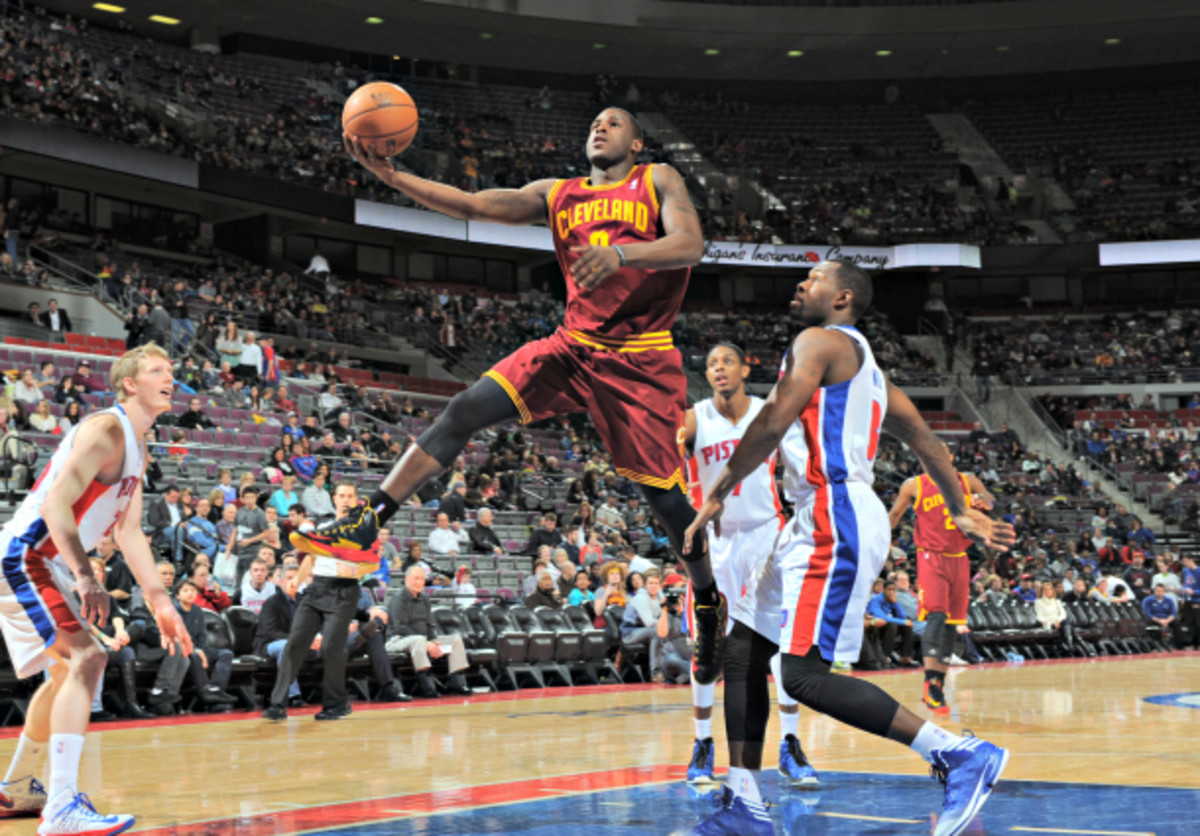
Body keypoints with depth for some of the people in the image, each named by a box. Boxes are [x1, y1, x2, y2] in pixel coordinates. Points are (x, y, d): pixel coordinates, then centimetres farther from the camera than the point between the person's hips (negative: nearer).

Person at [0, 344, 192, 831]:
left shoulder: (136, 449, 15)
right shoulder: (106, 430, -16)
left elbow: (129, 532, 19)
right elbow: (56, 503, -27)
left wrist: (160, 602, 16)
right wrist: (87, 578, -35)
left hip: (47, 565, 11)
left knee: (69, 668, 24)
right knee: (87, 659, -23)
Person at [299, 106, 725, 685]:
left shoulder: (658, 182, 2)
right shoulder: (557, 195, 13)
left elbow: (690, 245, -15)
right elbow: (472, 205, 5)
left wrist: (620, 253, -34)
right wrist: (388, 174, -7)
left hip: (640, 363, -4)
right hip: (572, 347, 4)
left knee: (661, 492, -2)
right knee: (465, 410, -11)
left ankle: (709, 600, 22)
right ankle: (367, 524, -11)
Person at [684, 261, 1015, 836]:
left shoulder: (819, 341, -5)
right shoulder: (860, 362, 25)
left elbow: (772, 424, -16)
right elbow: (925, 440, 26)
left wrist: (717, 496, -9)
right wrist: (962, 514, 31)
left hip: (837, 524, -11)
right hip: (817, 525, 11)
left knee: (805, 673, -16)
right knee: (744, 649, 10)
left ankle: (962, 755, -14)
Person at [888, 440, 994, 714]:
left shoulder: (968, 482, 8)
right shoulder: (914, 485, 1)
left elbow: (994, 504, 2)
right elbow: (894, 515, 13)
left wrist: (983, 502, -20)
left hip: (959, 560, 4)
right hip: (931, 559, -4)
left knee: (952, 623, 8)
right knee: (936, 616, -21)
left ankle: (938, 684, 18)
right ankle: (931, 683, -25)